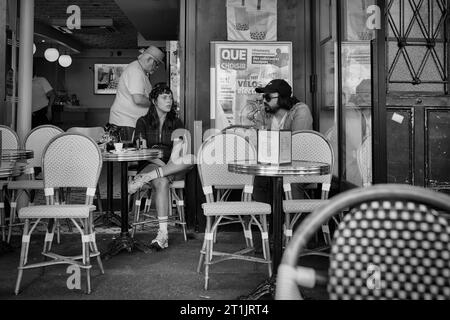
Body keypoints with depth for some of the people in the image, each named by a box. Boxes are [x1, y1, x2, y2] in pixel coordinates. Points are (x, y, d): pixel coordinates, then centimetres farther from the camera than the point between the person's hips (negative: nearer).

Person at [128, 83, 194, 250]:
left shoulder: (176, 122, 18)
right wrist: (159, 162, -18)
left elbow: (180, 146, 7)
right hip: (149, 164, -2)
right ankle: (163, 234, -39)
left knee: (190, 159, -32)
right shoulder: (143, 122, 11)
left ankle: (146, 178, -36)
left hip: (171, 166, 2)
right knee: (161, 182, -38)